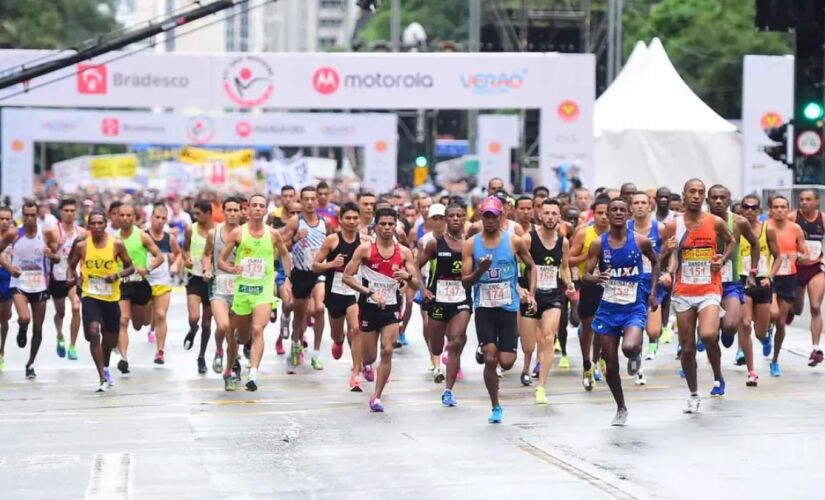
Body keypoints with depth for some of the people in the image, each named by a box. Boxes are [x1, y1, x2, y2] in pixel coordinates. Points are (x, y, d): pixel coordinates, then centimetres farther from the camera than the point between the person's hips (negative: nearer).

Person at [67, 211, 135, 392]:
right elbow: (71, 265, 11)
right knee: (93, 332, -23)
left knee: (111, 340, 14)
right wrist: (71, 277, -10)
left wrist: (117, 275, -17)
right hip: (90, 295, -2)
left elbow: (130, 267, 2)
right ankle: (103, 378, -17)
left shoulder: (117, 244, -5)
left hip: (111, 297, 2)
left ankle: (105, 368, 46)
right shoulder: (81, 246, -4)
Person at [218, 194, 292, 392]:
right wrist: (231, 269, -20)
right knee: (241, 335, 13)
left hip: (264, 290, -1)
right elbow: (220, 261, 0)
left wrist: (287, 279, 13)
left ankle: (253, 375, -30)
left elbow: (284, 255, 21)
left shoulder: (273, 234, 2)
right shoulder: (237, 233, -2)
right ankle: (228, 371, 36)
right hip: (242, 288, 1)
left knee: (258, 330, -22)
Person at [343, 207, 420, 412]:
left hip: (391, 307, 1)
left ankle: (376, 397, -6)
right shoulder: (365, 249, -7)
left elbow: (417, 284, 3)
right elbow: (347, 276, -9)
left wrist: (408, 277, -21)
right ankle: (364, 365, 46)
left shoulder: (404, 252, 1)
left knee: (387, 351, -15)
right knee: (370, 357, 7)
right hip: (369, 307, -1)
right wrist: (370, 292, -18)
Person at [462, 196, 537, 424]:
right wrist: (480, 270, -21)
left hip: (508, 307, 0)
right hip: (484, 308, 0)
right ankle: (495, 407, 9)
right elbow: (465, 281, -2)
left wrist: (531, 293, 3)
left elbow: (531, 266, 15)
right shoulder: (471, 244, -1)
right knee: (490, 359, -8)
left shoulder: (514, 242, -1)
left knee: (506, 362, -5)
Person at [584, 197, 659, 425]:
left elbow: (655, 263, 15)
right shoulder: (598, 244, -3)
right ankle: (621, 408, 25)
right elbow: (586, 275, -4)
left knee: (629, 348, -30)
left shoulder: (640, 241, -4)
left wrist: (653, 291, 8)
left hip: (634, 307, -2)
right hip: (608, 308, 2)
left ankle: (636, 354, 9)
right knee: (611, 364, 4)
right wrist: (596, 278, -27)